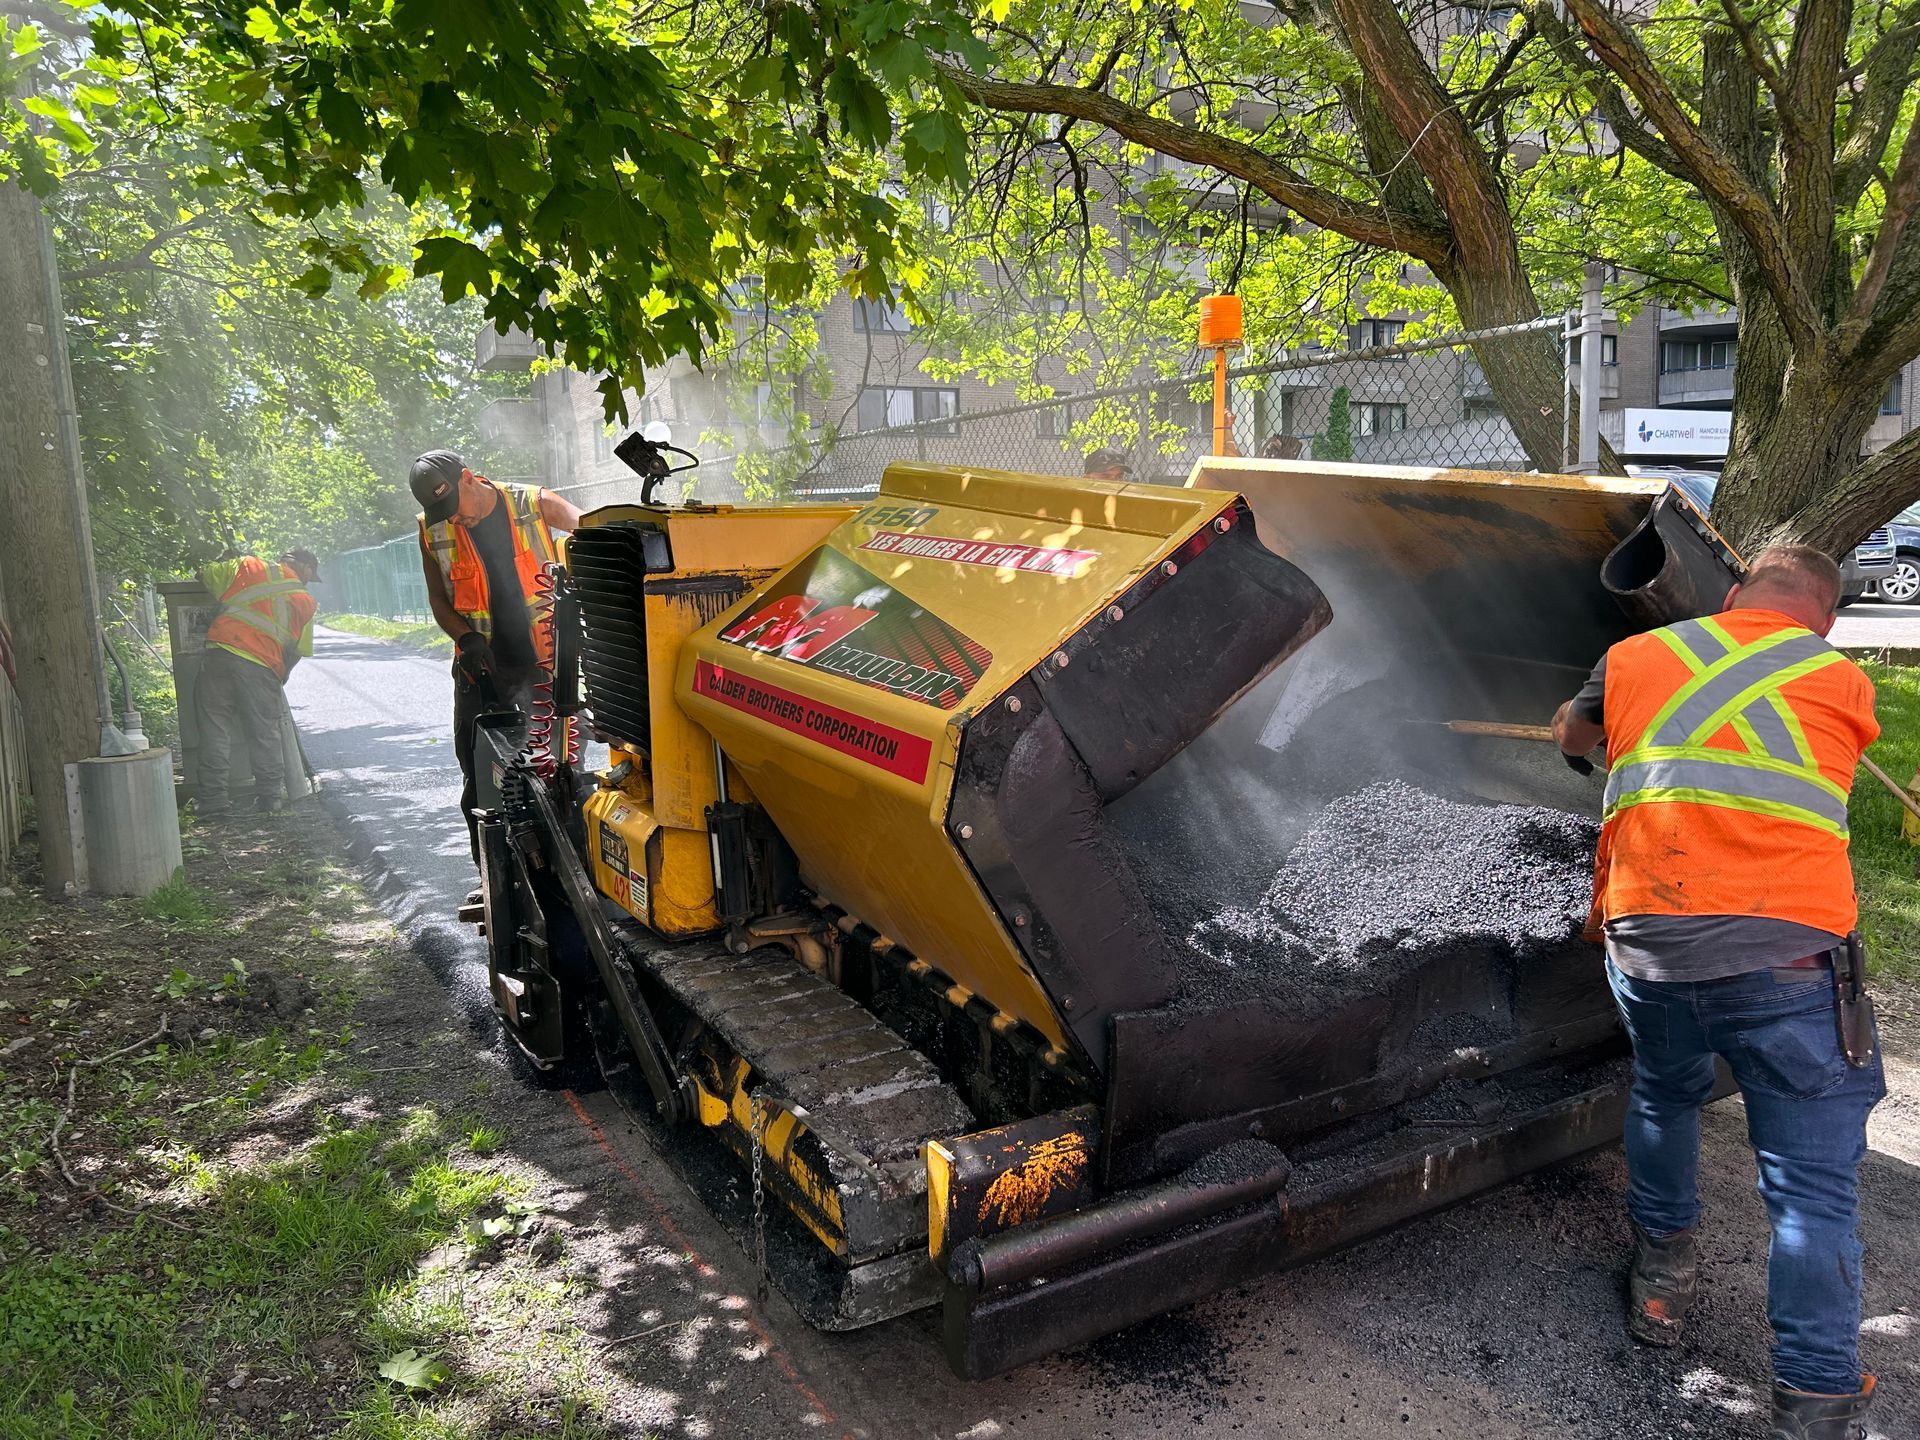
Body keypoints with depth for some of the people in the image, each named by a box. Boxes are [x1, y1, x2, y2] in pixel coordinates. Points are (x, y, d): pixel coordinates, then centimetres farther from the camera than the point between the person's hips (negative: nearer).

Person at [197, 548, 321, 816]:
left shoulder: (247, 565, 12)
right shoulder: (304, 601, 12)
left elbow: (207, 577, 18)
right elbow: (299, 650, 15)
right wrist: (281, 675, 31)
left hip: (221, 653, 1)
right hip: (261, 667, -1)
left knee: (215, 727, 8)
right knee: (265, 733, 10)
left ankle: (212, 797, 9)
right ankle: (270, 796, 16)